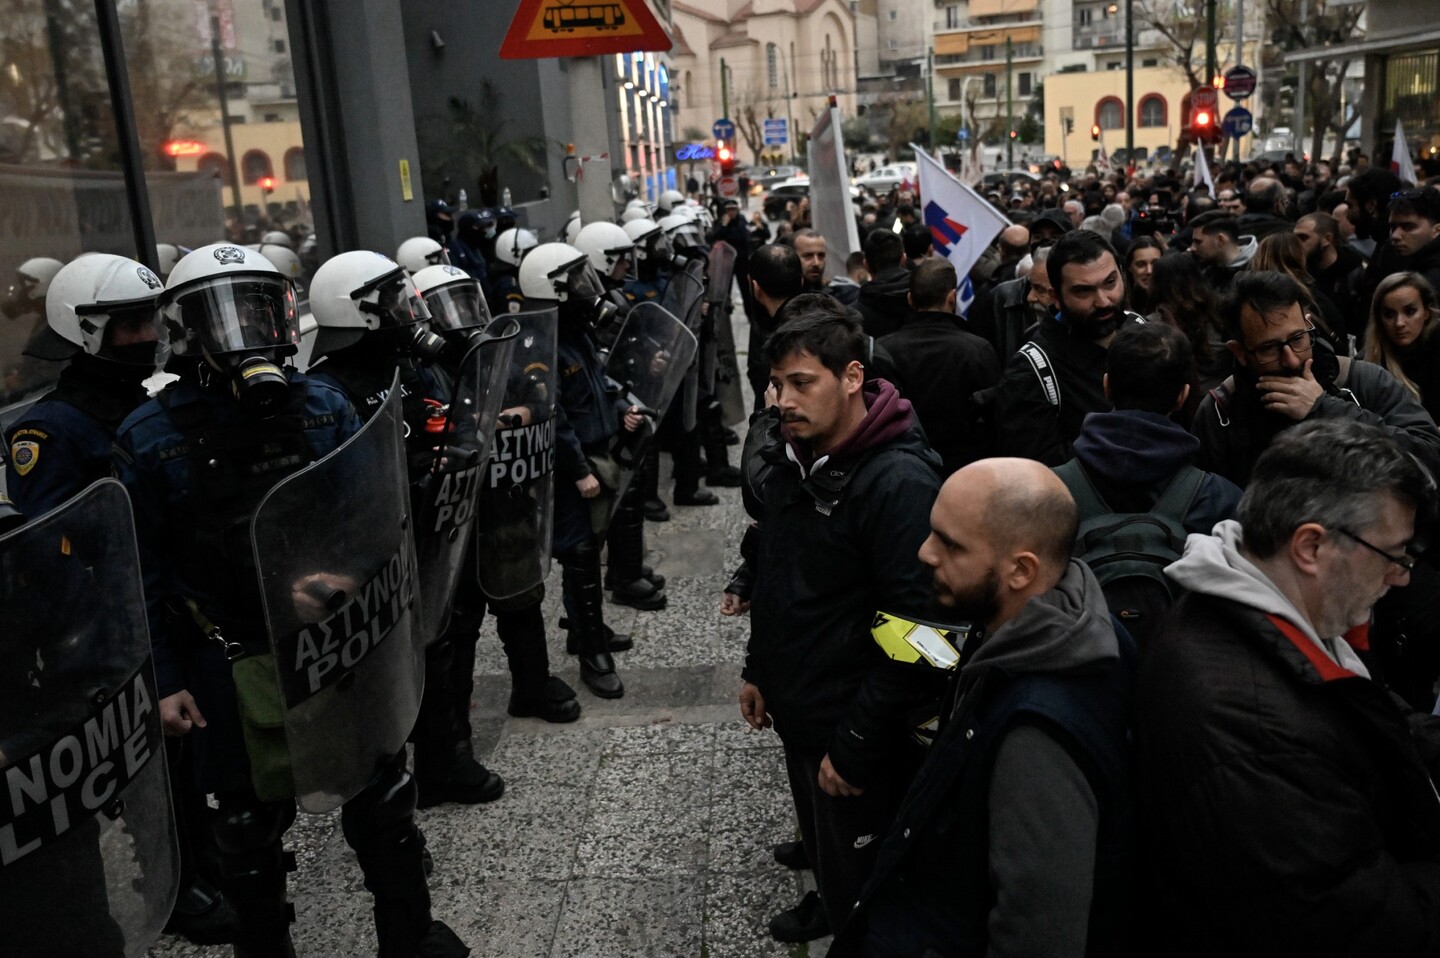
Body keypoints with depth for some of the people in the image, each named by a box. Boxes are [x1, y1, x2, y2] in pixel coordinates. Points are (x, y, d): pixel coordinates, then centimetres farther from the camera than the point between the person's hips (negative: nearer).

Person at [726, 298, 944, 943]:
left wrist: (855, 746, -21)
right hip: (795, 707, 8)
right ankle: (828, 906, 55)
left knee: (860, 880, 8)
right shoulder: (787, 454, 1)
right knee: (819, 843, 29)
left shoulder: (899, 483, -25)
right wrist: (758, 668, 15)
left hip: (856, 724, -8)